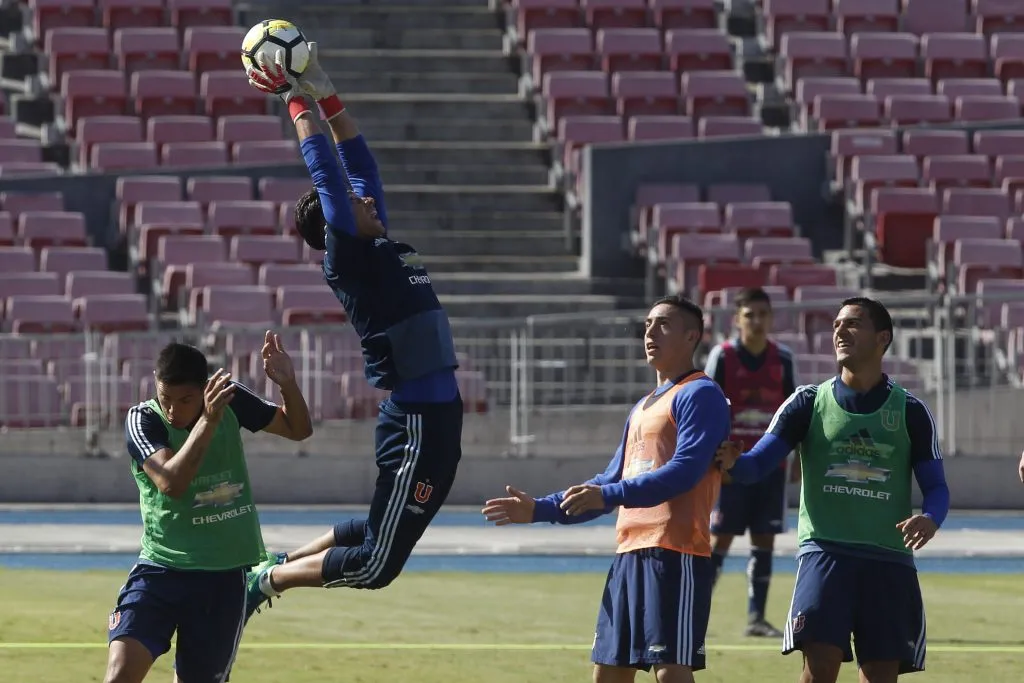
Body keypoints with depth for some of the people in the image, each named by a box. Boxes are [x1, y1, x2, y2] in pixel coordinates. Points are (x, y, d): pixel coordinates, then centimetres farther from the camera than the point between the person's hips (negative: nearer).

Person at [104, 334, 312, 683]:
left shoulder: (229, 400, -1)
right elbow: (171, 482, -28)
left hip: (225, 577, 3)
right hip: (160, 569, -3)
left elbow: (299, 429, 9)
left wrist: (287, 384, -12)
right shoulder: (142, 420, -12)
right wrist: (208, 420, -36)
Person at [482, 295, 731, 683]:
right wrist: (539, 510, 21)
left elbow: (685, 471, -19)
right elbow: (612, 483, 29)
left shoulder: (699, 396, -5)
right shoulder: (642, 409, 24)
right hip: (630, 554, 10)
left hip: (676, 554, -10)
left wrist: (609, 495, -27)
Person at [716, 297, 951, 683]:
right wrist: (732, 462, -25)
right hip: (824, 552, -1)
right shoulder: (809, 403, 7)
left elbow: (936, 487, 7)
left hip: (889, 561, 1)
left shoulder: (909, 411, 6)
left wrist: (929, 519, -17)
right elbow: (758, 464, -1)